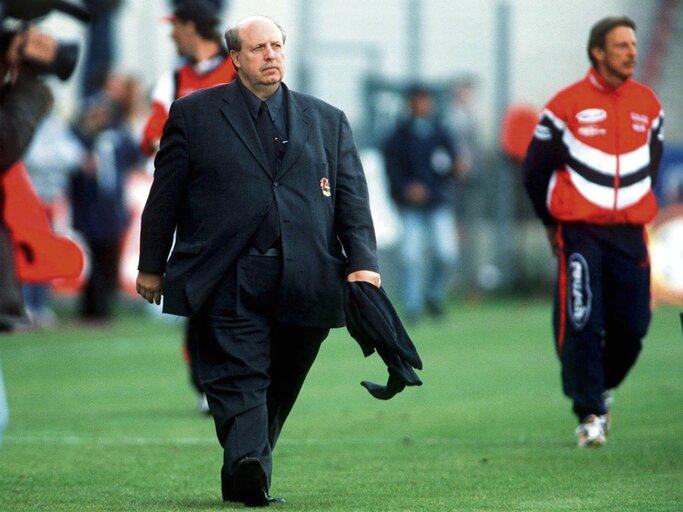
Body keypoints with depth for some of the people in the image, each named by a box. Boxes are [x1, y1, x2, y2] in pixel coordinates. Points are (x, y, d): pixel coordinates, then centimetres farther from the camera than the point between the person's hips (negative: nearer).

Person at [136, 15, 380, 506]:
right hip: (229, 281, -3)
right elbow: (165, 192, 12)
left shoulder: (328, 121, 17)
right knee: (239, 378, -15)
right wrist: (151, 266, 11)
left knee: (279, 387, 7)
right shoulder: (194, 114, 10)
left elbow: (353, 198, 12)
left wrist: (363, 262, -3)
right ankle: (249, 466, -30)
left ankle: (247, 476, 18)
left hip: (306, 280, 3)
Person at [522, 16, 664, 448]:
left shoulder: (648, 105, 7)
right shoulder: (568, 105, -5)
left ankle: (603, 390, 29)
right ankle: (590, 415, -2)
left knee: (632, 326, 3)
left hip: (629, 232, 4)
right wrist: (554, 222, 10)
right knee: (580, 326, -11)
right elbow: (535, 168, 4)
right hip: (580, 232, -4)